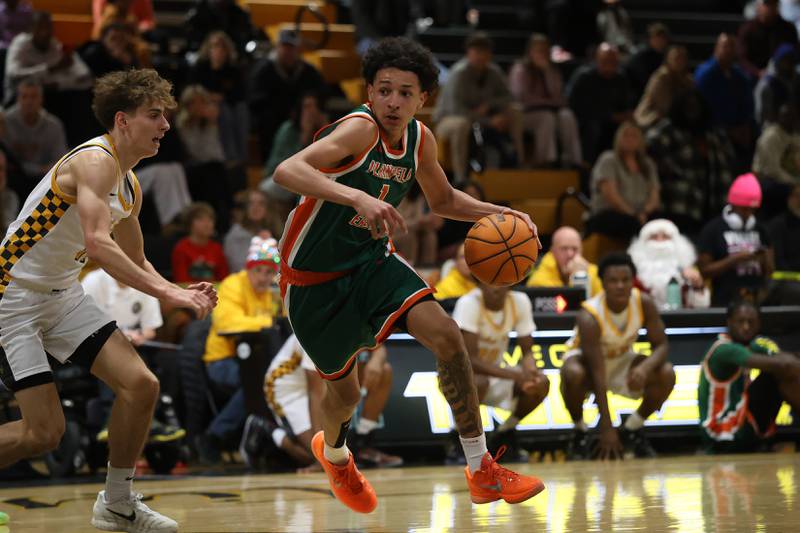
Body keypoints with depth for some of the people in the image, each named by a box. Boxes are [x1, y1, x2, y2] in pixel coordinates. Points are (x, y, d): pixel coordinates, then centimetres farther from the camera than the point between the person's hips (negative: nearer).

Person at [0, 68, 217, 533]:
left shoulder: (129, 186, 9)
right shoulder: (95, 161, -20)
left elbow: (135, 262, 23)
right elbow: (97, 243, -34)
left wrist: (178, 290, 4)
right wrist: (166, 293, -33)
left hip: (64, 296, 9)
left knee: (141, 385, -3)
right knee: (44, 433, -11)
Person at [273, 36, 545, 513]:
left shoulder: (420, 140, -5)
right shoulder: (360, 130, -27)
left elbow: (443, 200, 16)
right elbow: (287, 171, -44)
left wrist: (498, 213, -1)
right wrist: (357, 197, -57)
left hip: (372, 261, 5)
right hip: (314, 277, -5)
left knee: (447, 336, -16)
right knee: (345, 391, 10)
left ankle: (482, 472, -7)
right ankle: (332, 452, 49)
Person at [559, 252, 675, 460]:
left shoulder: (644, 303, -22)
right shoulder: (589, 317, -34)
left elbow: (661, 345, -14)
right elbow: (598, 374, -35)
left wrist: (645, 367, -39)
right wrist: (606, 428, -38)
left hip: (621, 359, 4)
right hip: (586, 358, -4)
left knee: (667, 375, -21)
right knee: (574, 374, -39)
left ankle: (632, 430, 1)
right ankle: (580, 432, -11)